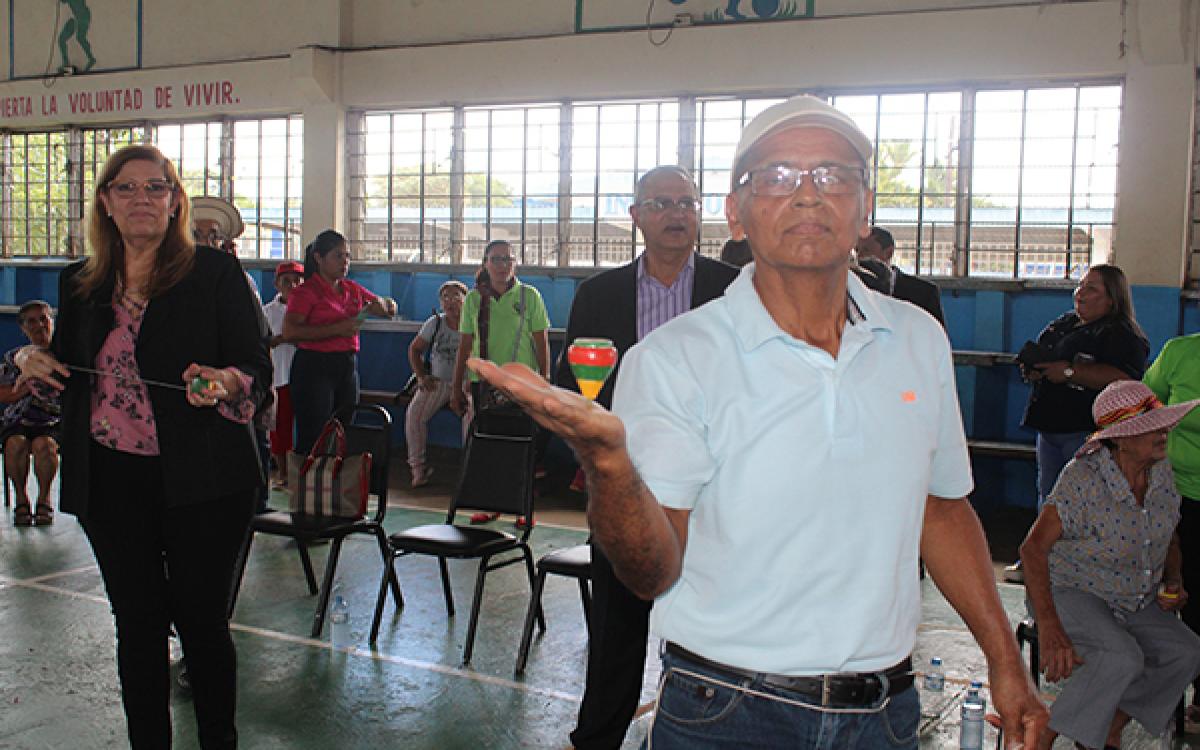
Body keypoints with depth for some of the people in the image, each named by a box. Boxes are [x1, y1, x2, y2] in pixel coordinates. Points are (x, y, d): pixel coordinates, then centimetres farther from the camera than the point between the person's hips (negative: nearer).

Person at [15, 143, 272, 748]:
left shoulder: (216, 274, -3)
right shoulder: (80, 284, 10)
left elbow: (259, 369, -6)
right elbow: (68, 374, 20)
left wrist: (222, 382, -27)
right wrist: (32, 359, -2)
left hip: (202, 481, -3)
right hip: (110, 479, 4)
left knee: (201, 619, 5)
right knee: (136, 623, 12)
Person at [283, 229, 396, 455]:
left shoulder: (352, 289, 14)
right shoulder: (306, 291, -5)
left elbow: (391, 309, 24)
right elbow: (289, 332, -18)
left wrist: (381, 304, -1)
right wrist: (337, 329, -22)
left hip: (348, 367, 6)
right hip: (314, 368, -6)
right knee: (313, 439, -6)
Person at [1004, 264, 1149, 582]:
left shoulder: (1122, 335, -9)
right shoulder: (1062, 323, 18)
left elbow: (1125, 378, -25)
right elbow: (1037, 358, 30)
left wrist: (1070, 372, -23)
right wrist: (1031, 369, 5)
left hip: (1087, 432, -8)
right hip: (1051, 425, 9)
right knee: (1047, 497, 15)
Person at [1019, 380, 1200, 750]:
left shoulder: (1162, 472, -1)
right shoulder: (1083, 479, -23)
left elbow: (1169, 538, 19)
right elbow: (1033, 547, -28)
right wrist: (1049, 628, -35)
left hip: (1136, 602, 7)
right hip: (1073, 594, -7)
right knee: (1122, 658, -30)